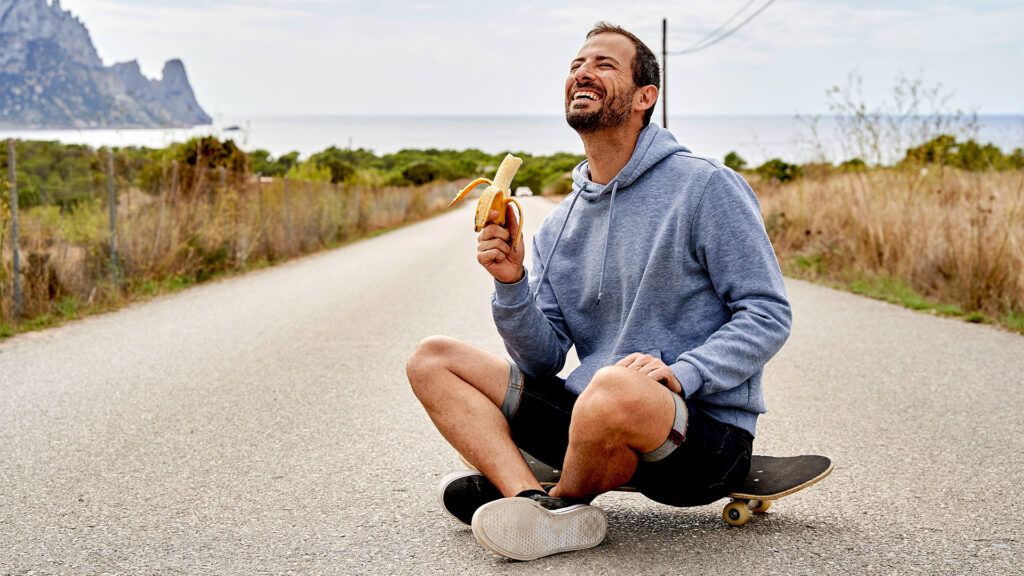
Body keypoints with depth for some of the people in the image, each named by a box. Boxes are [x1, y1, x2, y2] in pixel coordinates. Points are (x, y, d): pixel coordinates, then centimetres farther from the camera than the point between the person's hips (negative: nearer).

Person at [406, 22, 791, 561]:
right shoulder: (558, 224, 12)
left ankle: (561, 500, -6)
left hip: (706, 428, -6)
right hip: (593, 416, 7)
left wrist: (680, 374, -22)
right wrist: (511, 283, -11)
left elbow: (768, 314, -8)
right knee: (431, 360, 0)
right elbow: (543, 362, 6)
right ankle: (534, 506, -23)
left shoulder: (706, 187, -6)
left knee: (616, 390, -41)